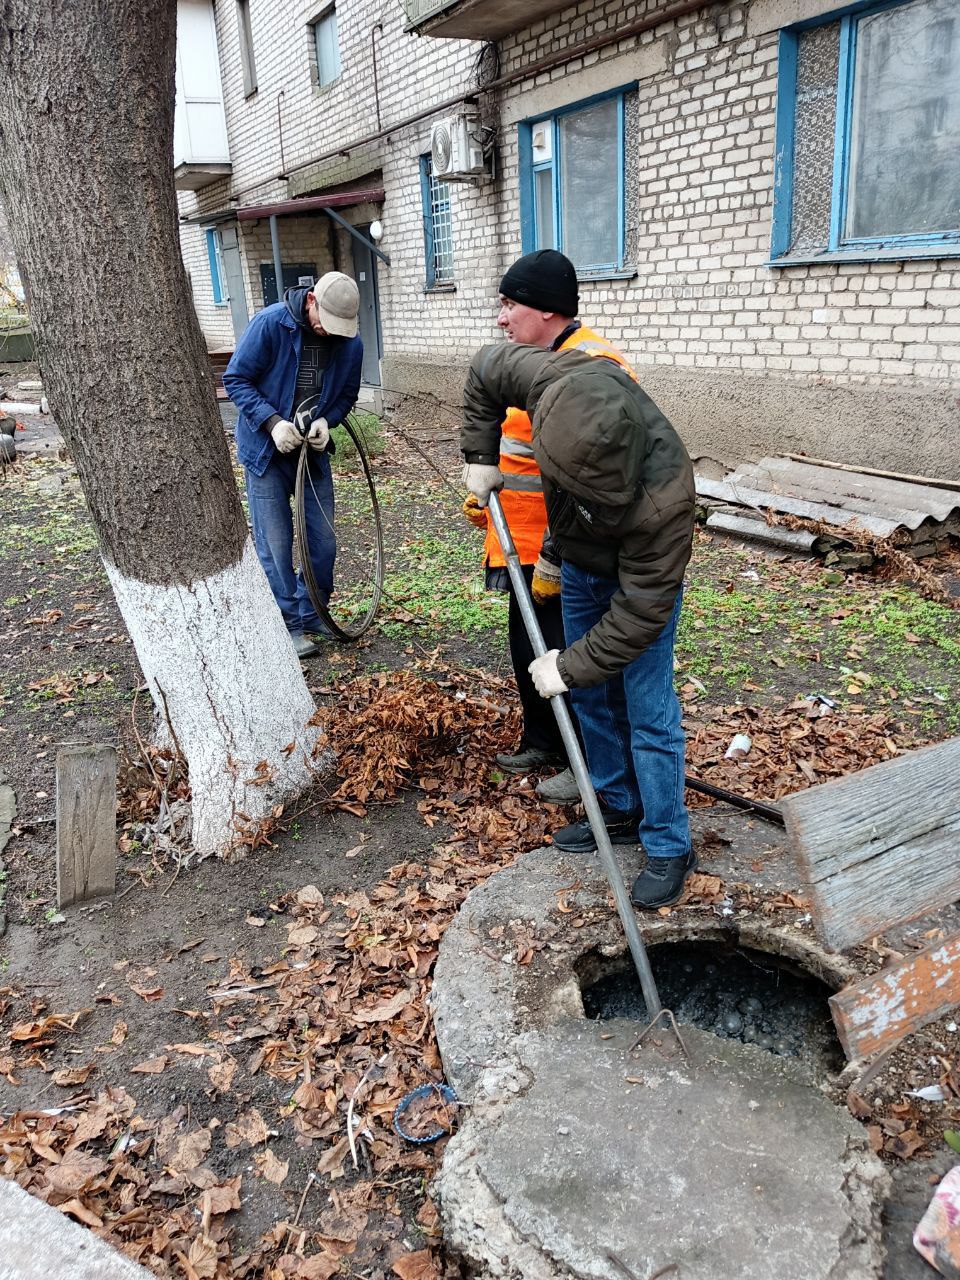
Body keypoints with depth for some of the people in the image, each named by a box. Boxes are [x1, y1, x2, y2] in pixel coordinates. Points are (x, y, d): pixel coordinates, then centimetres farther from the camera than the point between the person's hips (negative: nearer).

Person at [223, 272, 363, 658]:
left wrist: (326, 420, -16)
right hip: (266, 449, -4)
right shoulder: (270, 323, -18)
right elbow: (236, 379, -13)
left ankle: (312, 619, 25)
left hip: (313, 449, 4)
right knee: (275, 546, -2)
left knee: (323, 543, 6)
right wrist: (273, 422, -25)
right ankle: (290, 627, 11)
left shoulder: (351, 343, -8)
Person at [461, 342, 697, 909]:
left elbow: (641, 608, -33)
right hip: (579, 567, 6)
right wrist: (481, 458, -9)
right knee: (593, 699, 14)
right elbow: (487, 369, -9)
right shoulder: (564, 385, -31)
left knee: (649, 714, -4)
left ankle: (669, 847, 12)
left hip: (640, 579, -6)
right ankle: (620, 810, 31)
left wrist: (570, 666, -28)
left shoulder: (664, 496, -43)